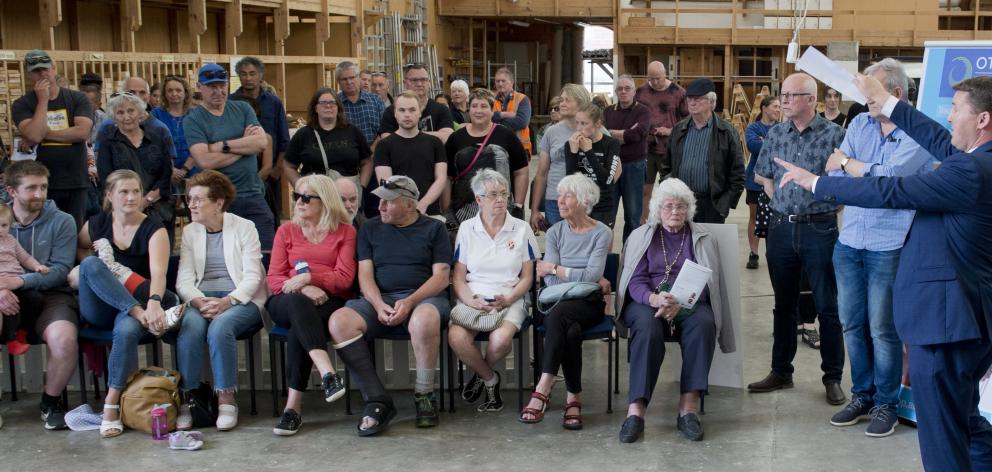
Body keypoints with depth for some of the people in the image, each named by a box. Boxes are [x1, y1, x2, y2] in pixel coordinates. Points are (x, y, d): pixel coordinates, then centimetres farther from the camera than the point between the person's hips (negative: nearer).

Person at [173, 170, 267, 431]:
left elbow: (252, 277, -4)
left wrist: (227, 301, -21)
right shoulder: (189, 232, 15)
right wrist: (198, 301, -17)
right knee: (190, 326, -31)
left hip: (241, 298, -3)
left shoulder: (244, 228, 4)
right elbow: (184, 279, 5)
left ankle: (226, 398, -22)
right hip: (201, 299, 3)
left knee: (220, 326, -34)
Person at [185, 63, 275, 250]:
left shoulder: (242, 109, 9)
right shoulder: (193, 120, -2)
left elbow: (262, 142, -6)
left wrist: (222, 146, -11)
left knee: (268, 251, 2)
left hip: (253, 194, 3)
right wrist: (245, 145, -8)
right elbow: (205, 160, -17)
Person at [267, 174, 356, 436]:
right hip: (288, 302, 1)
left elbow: (345, 278, 0)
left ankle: (294, 405, -35)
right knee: (298, 303, -37)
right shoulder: (286, 231, 18)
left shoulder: (345, 232, 11)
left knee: (299, 330, -35)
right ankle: (328, 375, -52)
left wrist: (308, 277, -13)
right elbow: (274, 279, 7)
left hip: (329, 302, -1)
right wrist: (304, 289, -13)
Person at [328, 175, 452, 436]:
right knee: (339, 321, -27)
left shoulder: (434, 228, 11)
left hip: (424, 297, -3)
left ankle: (424, 395, -17)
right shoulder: (370, 229, 19)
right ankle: (377, 401, -25)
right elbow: (365, 274, 10)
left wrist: (410, 302, -15)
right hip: (379, 299, 3)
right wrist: (379, 305, -11)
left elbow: (441, 276, 2)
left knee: (423, 319, -40)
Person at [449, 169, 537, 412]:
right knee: (456, 338, -31)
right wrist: (472, 301, -12)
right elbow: (458, 277, 8)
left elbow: (527, 277, 7)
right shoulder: (466, 229, 10)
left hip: (510, 300, -1)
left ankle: (481, 373, 3)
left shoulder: (521, 229, 9)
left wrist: (508, 299, -11)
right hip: (473, 299, 1)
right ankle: (490, 379, 0)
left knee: (501, 339, -34)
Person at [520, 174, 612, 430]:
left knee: (558, 314, -35)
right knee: (571, 331, -34)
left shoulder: (602, 233, 1)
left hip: (589, 304, -2)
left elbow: (593, 274, -13)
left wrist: (553, 268, -7)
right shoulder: (555, 233, 10)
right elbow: (550, 281, -2)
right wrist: (592, 281, -9)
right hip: (559, 304, 2)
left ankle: (543, 390, -37)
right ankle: (573, 399, -30)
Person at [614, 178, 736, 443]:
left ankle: (688, 408, -34)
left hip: (690, 304, 1)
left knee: (703, 324, -33)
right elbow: (636, 281, 3)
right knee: (647, 327, -35)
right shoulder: (642, 236, 15)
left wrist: (680, 303, -19)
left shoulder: (703, 238, 14)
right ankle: (636, 409, -39)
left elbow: (705, 282, 1)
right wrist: (655, 299, -21)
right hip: (647, 301, -1)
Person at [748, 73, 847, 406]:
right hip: (781, 227, 5)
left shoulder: (834, 135, -9)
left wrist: (826, 203, -7)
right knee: (784, 304, 14)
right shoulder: (776, 134, 6)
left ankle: (833, 378, 13)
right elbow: (762, 174, 19)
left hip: (819, 229, -5)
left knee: (827, 306, 2)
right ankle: (780, 372, 24)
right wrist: (780, 201, 10)